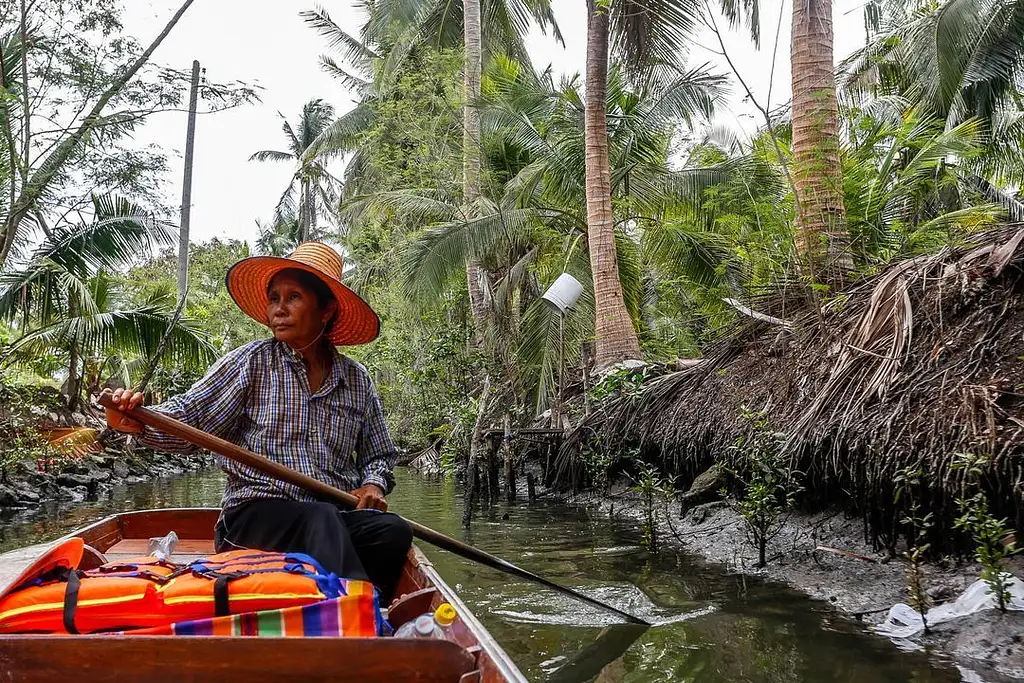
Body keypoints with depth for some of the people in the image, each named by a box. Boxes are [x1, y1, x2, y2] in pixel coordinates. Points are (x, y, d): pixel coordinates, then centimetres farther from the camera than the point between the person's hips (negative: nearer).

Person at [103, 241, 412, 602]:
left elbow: (379, 454, 25)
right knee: (321, 520, -36)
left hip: (337, 513, 4)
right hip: (256, 513, -3)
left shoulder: (357, 380, 15)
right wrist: (140, 421, -24)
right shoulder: (252, 362, 6)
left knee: (394, 531, -28)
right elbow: (189, 420, -3)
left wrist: (373, 484, 3)